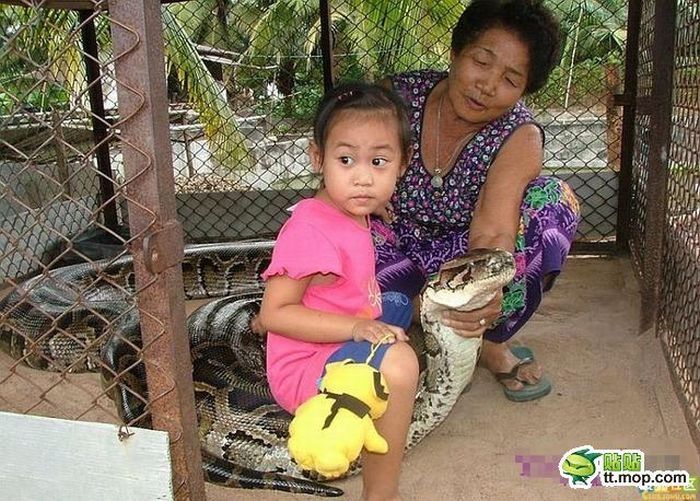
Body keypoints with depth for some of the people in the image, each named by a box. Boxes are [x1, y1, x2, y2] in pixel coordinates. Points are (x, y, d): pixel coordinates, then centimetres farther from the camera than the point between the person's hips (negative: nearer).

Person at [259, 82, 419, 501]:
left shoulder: (352, 215, 3)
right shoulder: (310, 229, -25)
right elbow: (274, 313, -26)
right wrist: (355, 327, -31)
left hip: (346, 338, 10)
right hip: (304, 369, -10)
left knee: (410, 306, 23)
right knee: (398, 363, -32)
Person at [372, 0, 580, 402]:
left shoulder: (520, 136, -20)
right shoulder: (397, 97, -19)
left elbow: (493, 231, -35)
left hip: (466, 256, 2)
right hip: (394, 244, -1)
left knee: (552, 201, -25)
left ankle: (493, 342, -10)